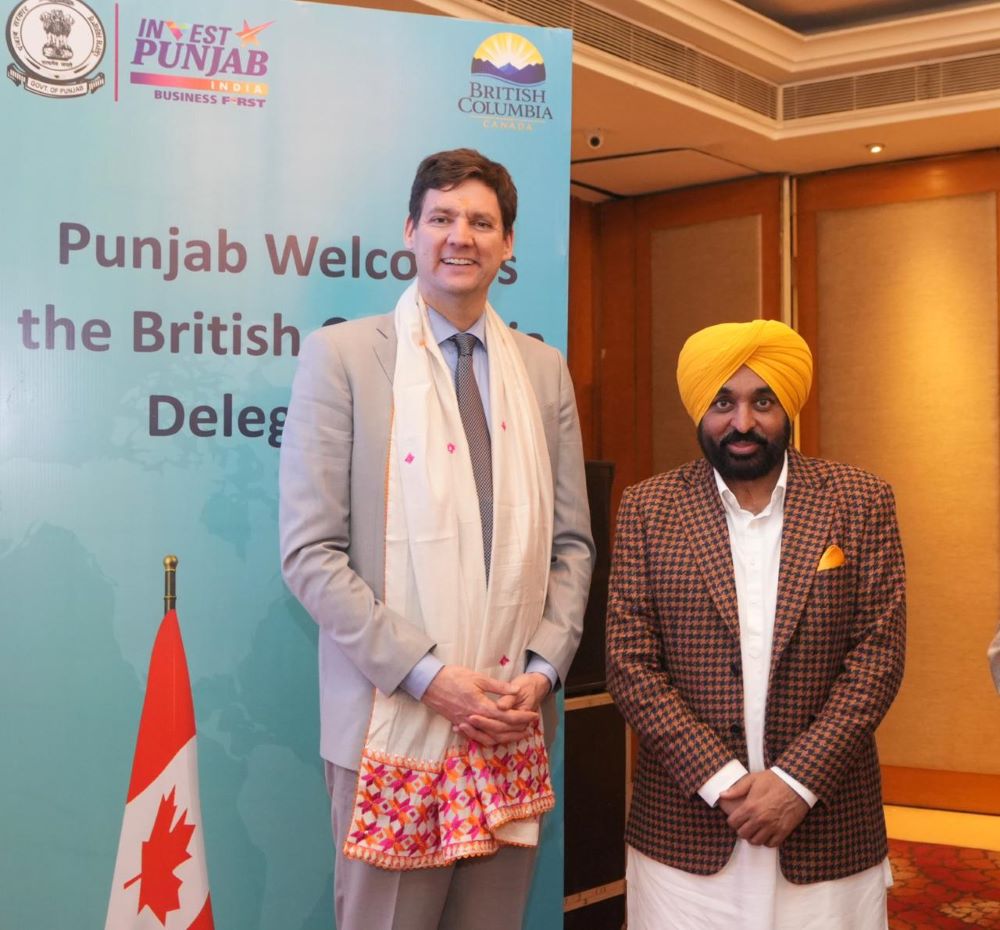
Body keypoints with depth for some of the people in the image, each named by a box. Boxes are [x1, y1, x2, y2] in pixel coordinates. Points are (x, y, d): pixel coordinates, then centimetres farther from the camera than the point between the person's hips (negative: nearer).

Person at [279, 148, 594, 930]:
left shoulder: (544, 368, 11)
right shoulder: (342, 355, -3)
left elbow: (572, 542, 12)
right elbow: (310, 551, -8)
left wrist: (542, 668, -3)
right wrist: (428, 675, -14)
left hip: (515, 723, 4)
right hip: (396, 717, -3)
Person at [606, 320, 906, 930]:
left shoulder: (861, 502, 1)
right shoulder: (649, 509, 1)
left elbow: (879, 656, -3)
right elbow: (631, 665, -3)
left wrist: (797, 781, -12)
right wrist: (721, 780, -11)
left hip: (828, 829, 0)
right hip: (685, 830, 0)